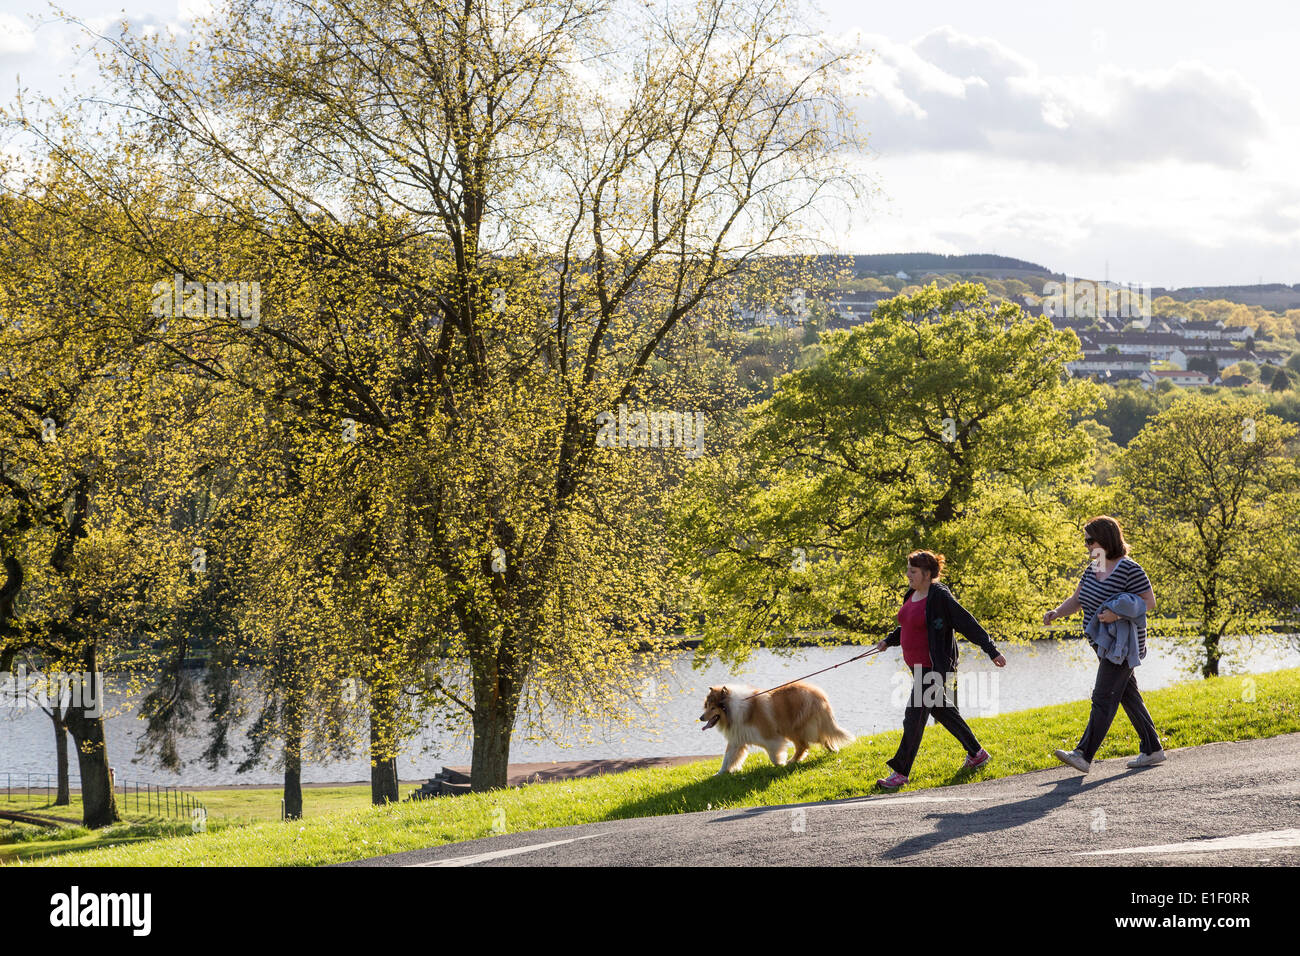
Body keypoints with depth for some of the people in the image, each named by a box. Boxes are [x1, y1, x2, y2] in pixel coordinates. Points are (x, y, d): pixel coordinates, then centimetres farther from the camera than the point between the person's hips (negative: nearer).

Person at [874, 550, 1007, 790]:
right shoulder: (912, 595, 8)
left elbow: (969, 624, -17)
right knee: (941, 709, 20)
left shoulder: (939, 597, -18)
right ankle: (976, 753, 34)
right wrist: (888, 641, 16)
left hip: (935, 666, -10)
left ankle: (900, 772, -8)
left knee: (915, 716, -10)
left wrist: (992, 651, -18)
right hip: (917, 663, 10)